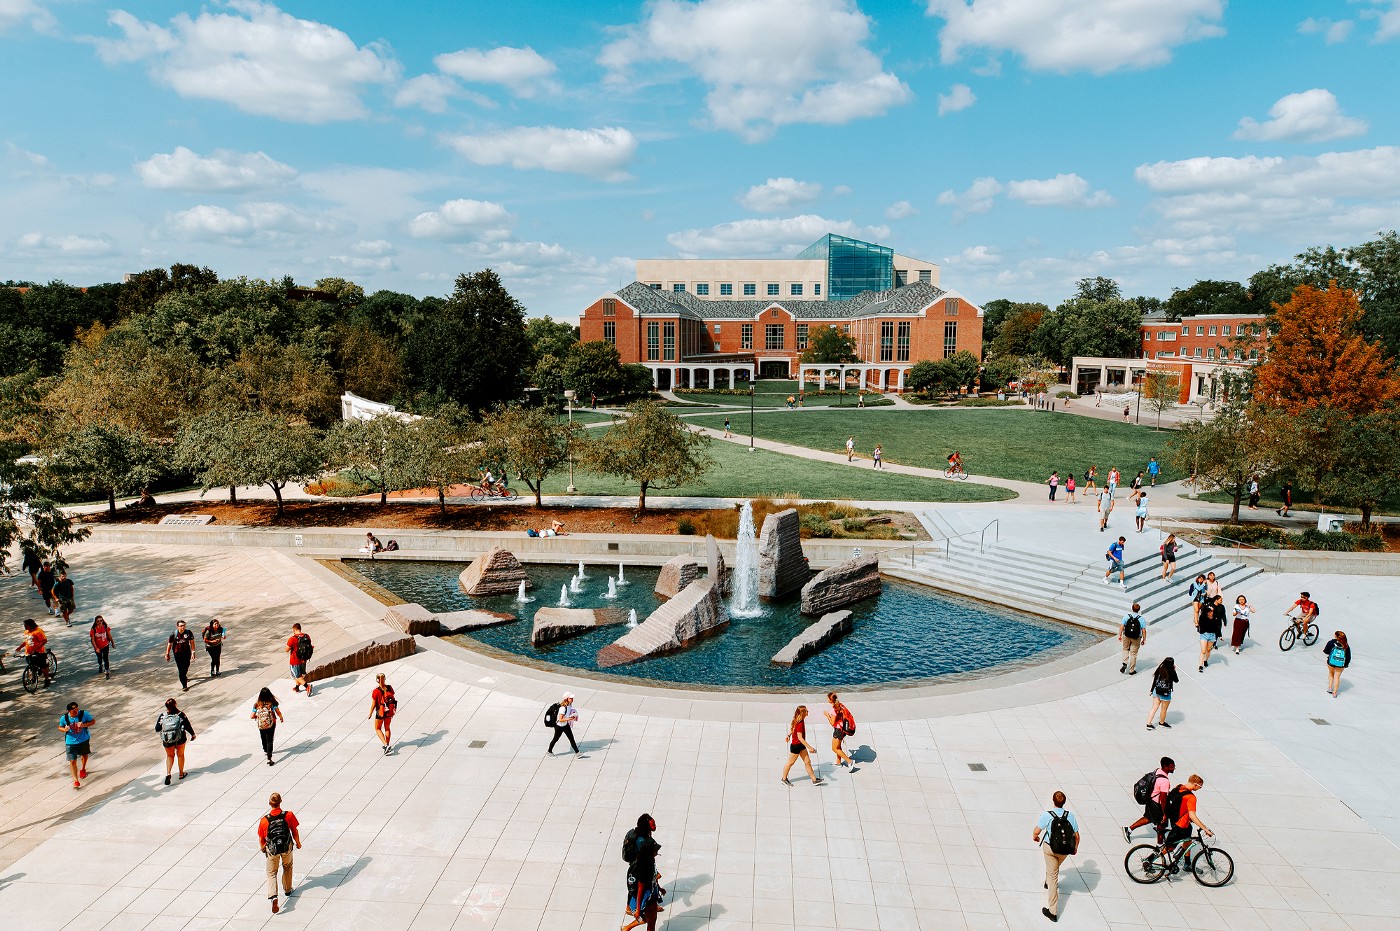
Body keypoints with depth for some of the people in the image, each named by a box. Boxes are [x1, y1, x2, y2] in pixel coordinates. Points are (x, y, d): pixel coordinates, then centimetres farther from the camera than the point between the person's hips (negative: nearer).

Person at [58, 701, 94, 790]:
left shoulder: (84, 714, -22)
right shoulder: (64, 718, -19)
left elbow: (93, 721, -8)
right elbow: (60, 727, 1)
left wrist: (84, 725, -27)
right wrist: (65, 729, -23)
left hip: (83, 740, 1)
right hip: (71, 742, -1)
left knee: (84, 755, 25)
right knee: (72, 761, -6)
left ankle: (83, 769, 55)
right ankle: (76, 781, 1)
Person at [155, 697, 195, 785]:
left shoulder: (162, 716, -5)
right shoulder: (180, 714, -8)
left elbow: (157, 729, -3)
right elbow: (188, 725, -4)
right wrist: (192, 734, 11)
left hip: (167, 740, 1)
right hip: (180, 738, -1)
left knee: (170, 756, 19)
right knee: (180, 755, 19)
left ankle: (168, 773, -2)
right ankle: (181, 773, 29)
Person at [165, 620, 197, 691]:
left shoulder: (188, 632, -11)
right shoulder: (174, 634, -16)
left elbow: (192, 642, -1)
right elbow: (169, 644, -4)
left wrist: (193, 652, -1)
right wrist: (167, 654, 2)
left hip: (187, 652, 3)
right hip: (178, 654, -3)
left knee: (186, 667, 19)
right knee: (181, 669, -3)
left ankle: (184, 677, 50)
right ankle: (184, 685, 0)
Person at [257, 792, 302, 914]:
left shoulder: (264, 820, -19)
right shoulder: (289, 815, -19)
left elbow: (261, 839, -5)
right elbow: (295, 832, -5)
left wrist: (262, 848, 18)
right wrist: (298, 843, 14)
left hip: (272, 850, -1)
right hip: (287, 848, 1)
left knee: (271, 873, 14)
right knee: (287, 867, 27)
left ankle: (273, 896, -6)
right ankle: (287, 890, 43)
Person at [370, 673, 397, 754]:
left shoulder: (376, 691, -22)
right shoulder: (390, 688, -9)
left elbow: (373, 704, -14)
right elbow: (393, 699, 2)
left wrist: (370, 714, 2)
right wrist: (393, 711, 18)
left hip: (380, 712, -4)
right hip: (389, 711, 4)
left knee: (378, 729, 14)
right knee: (387, 728, 22)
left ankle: (386, 745, -1)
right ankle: (388, 746, 31)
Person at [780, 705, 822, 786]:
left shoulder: (799, 721, -1)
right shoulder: (800, 723, -29)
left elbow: (791, 728, 15)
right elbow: (800, 737, -31)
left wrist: (789, 735, 33)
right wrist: (809, 747, -31)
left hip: (801, 745, 9)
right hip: (795, 746, -9)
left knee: (807, 762, 11)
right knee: (790, 763, 9)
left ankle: (814, 780, 18)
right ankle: (784, 779, 27)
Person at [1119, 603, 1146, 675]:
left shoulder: (1126, 616, -8)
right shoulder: (1141, 618, -10)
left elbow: (1122, 626, -9)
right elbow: (1144, 630, -10)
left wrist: (1120, 635, 0)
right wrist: (1144, 639, 1)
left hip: (1126, 636, 1)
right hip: (1136, 638, 0)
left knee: (1125, 649, 23)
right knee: (1133, 653, 9)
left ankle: (1125, 663, 3)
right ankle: (1131, 670, 16)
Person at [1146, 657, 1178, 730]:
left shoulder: (1159, 669, -6)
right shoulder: (1172, 673, -19)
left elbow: (1154, 680, 1)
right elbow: (1176, 681, 1)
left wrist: (1152, 690, 12)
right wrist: (1174, 670, 1)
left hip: (1156, 691, 4)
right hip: (1165, 693, -4)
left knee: (1154, 708, 12)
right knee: (1164, 710, 19)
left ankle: (1148, 724, 11)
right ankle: (1162, 722, 38)